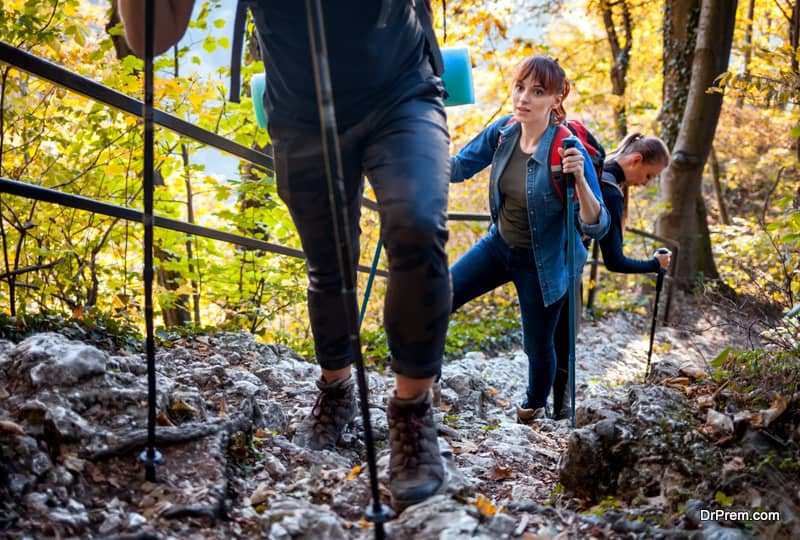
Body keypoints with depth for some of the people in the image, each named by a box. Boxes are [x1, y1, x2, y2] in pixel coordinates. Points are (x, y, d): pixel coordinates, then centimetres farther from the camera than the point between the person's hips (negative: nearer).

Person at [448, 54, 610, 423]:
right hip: (498, 245, 5)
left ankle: (533, 409, 43)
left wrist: (579, 179, -44)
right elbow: (458, 167, 2)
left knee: (537, 346, 11)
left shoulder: (568, 150, -27)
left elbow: (596, 227, -27)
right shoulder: (503, 131, -11)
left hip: (542, 262, -5)